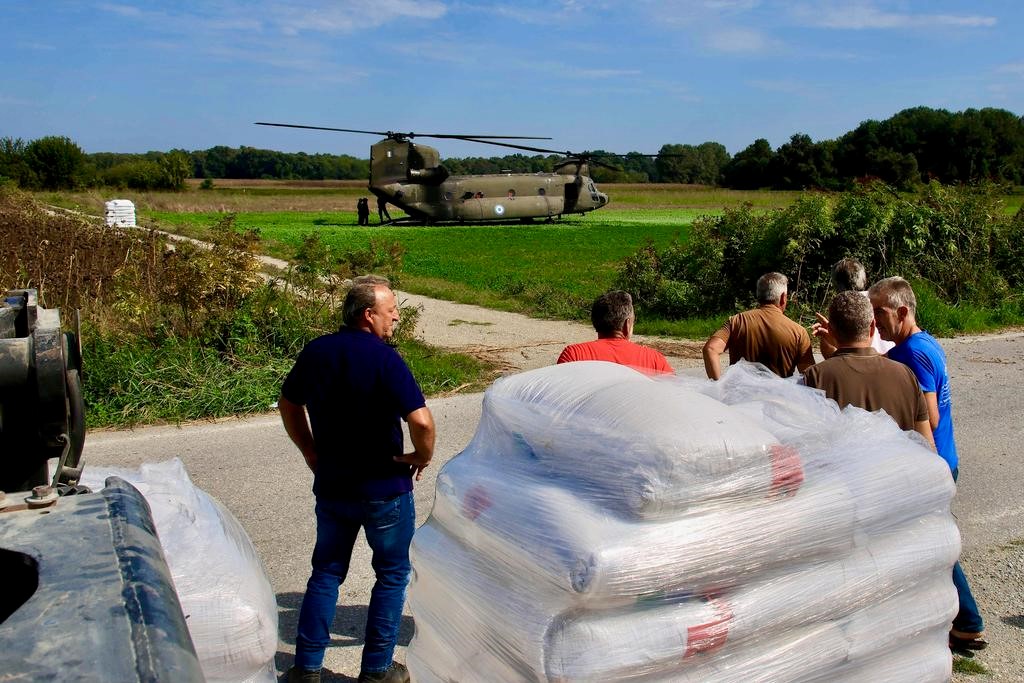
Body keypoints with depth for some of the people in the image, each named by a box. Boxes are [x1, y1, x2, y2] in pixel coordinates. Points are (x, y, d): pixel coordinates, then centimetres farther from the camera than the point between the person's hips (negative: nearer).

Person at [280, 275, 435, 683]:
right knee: (392, 575, 13)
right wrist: (422, 456, -10)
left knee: (326, 572, 19)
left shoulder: (315, 352, -1)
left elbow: (288, 405, 12)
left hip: (331, 486, 5)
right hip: (385, 489, -5)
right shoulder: (384, 359, -20)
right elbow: (421, 421, -29)